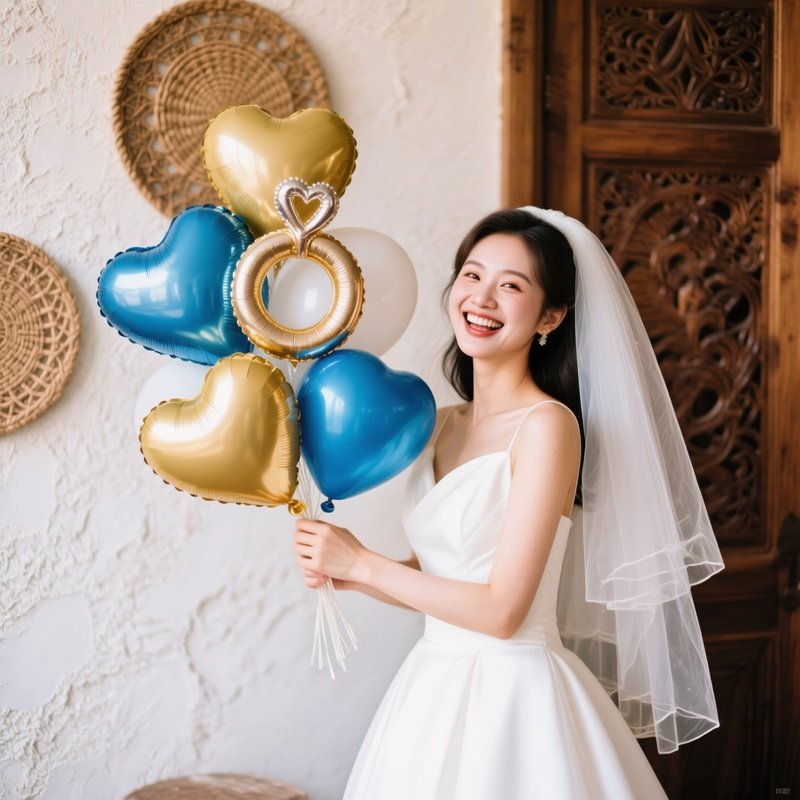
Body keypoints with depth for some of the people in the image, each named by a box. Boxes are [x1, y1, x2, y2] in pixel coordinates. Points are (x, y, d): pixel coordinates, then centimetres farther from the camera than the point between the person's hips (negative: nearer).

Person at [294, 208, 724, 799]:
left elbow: (501, 609, -19)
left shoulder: (549, 424, -15)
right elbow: (433, 579, 11)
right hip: (436, 689, 7)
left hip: (513, 699, -7)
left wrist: (361, 563, -12)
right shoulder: (442, 425, 6)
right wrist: (338, 570, -5)